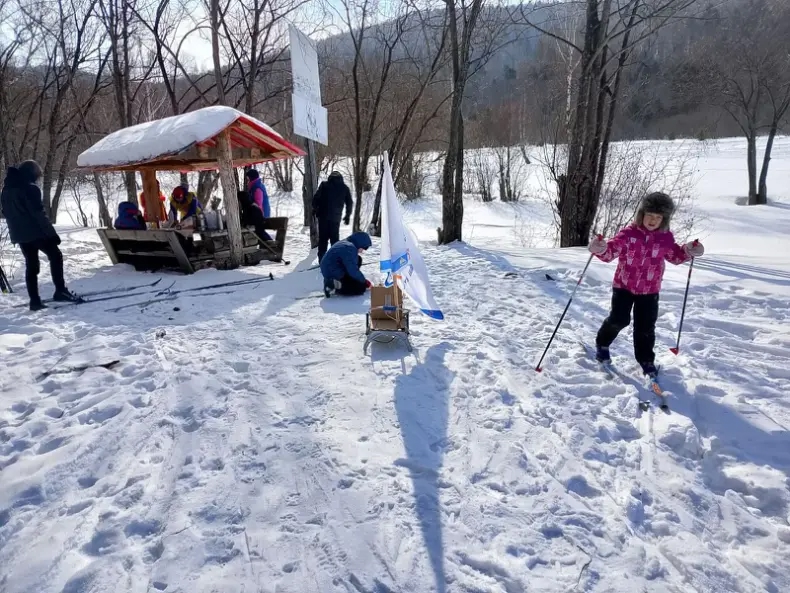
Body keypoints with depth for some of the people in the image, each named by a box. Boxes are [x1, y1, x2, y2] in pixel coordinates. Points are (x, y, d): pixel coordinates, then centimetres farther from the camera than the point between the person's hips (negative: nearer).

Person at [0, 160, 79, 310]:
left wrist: (16, 231, 22)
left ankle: (34, 300, 7)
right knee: (55, 256, 5)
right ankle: (60, 291, -3)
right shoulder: (30, 189, -13)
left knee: (31, 265, 10)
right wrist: (52, 233, -17)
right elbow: (38, 213, -18)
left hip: (19, 234, 8)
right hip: (36, 232, -8)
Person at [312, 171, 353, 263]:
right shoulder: (344, 188, 7)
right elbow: (349, 203, 9)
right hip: (336, 217, 1)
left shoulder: (324, 185, 0)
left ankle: (322, 259, 3)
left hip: (323, 215, -1)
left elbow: (316, 198, -4)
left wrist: (314, 209, 11)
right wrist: (347, 216, 19)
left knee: (323, 238, 6)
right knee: (335, 238, 11)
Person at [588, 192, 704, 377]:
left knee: (646, 327, 6)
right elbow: (612, 250, -21)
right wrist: (601, 249, -43)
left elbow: (675, 256, 14)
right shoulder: (629, 233, -14)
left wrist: (688, 251, -6)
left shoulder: (666, 238, -3)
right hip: (623, 285, -2)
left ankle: (646, 360, 23)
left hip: (649, 290, 3)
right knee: (619, 319, -3)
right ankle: (602, 343, 24)